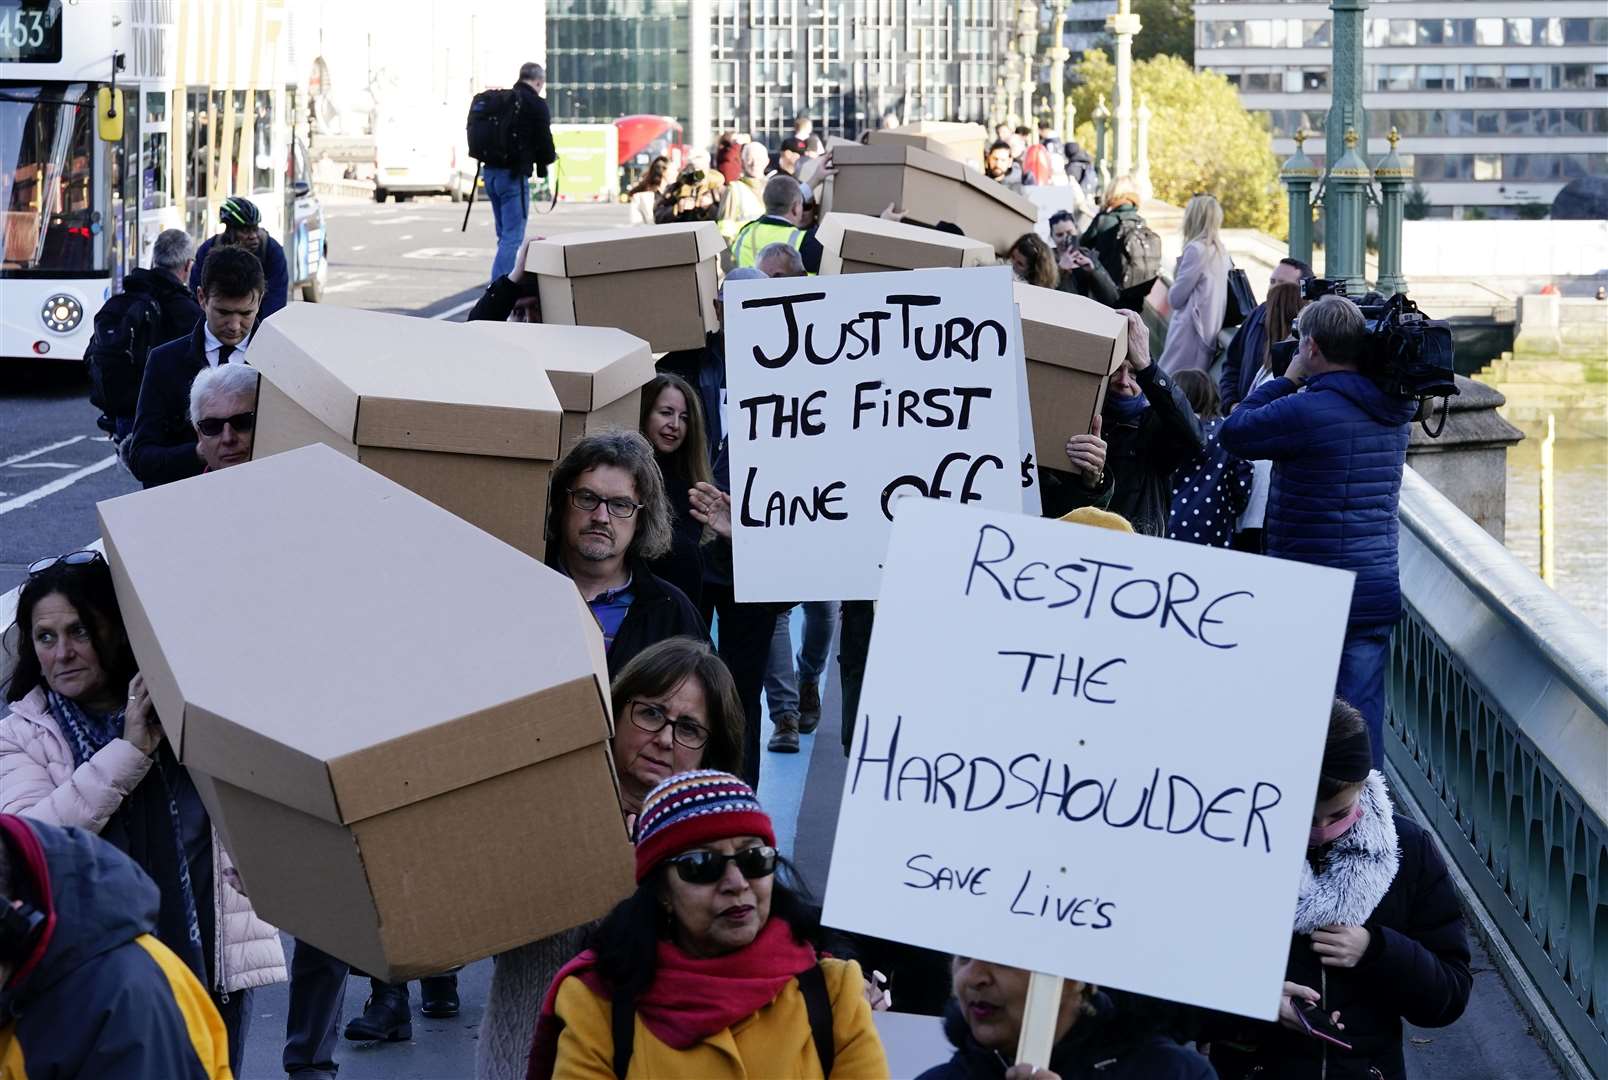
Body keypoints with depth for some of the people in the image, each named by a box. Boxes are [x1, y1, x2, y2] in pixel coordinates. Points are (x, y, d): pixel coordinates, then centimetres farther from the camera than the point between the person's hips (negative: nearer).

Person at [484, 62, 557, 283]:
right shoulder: (536, 104, -8)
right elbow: (545, 144, -9)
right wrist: (550, 157, 14)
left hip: (490, 171, 7)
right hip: (513, 175, -7)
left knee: (505, 235, 18)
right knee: (513, 238, -5)